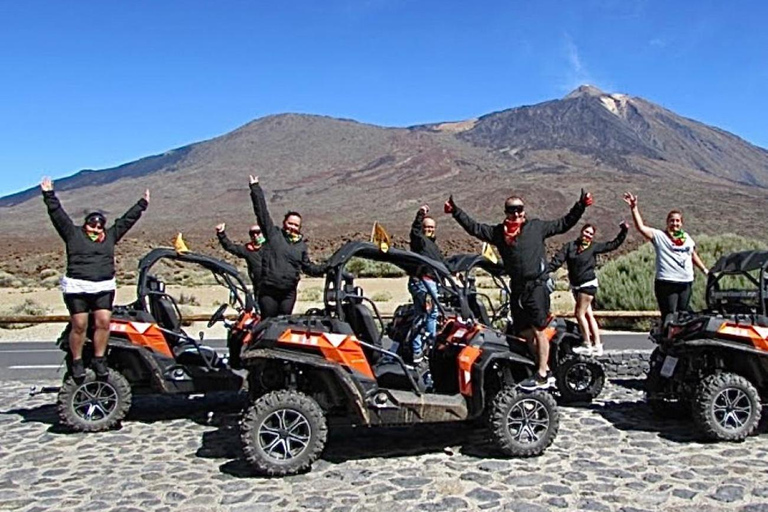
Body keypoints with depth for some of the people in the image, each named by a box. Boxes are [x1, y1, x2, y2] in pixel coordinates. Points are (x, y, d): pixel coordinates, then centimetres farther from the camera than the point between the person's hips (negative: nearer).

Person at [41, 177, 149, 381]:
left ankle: (99, 359, 6)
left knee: (104, 322, -8)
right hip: (77, 288, -2)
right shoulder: (73, 234, 12)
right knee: (79, 325, -4)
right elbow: (58, 215, 9)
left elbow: (127, 219, 23)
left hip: (104, 288, 3)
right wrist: (49, 195, 6)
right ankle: (77, 361, 11)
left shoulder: (111, 236, 18)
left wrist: (142, 204, 27)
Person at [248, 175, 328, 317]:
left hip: (289, 293, 3)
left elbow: (308, 267, 17)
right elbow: (262, 212, 2)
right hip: (268, 291, -3)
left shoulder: (301, 245, 13)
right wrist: (255, 188, 1)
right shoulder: (273, 233, 4)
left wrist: (326, 268, 4)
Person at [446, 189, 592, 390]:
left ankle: (542, 374, 0)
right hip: (517, 288, 4)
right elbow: (473, 228, 13)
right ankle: (546, 370, 19)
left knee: (538, 330, -7)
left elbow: (564, 224, 15)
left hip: (538, 285, -4)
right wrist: (455, 212, 7)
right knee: (525, 332, 7)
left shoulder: (537, 226, 8)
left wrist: (580, 206, 8)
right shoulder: (498, 232, 13)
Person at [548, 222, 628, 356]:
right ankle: (597, 345, 14)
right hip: (575, 286, 4)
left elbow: (614, 244, 6)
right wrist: (546, 270, -18)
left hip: (588, 284, -4)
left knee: (580, 314, -7)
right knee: (588, 315, 8)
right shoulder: (570, 246, 3)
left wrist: (624, 231, 0)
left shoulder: (594, 247, -1)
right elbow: (558, 259, -6)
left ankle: (587, 346, 3)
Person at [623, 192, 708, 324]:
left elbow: (694, 255, 29)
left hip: (686, 283, 6)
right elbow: (641, 227, -12)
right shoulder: (659, 236, 0)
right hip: (666, 283, -5)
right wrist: (634, 208, -18)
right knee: (669, 317, -8)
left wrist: (705, 270, 28)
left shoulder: (687, 238, 17)